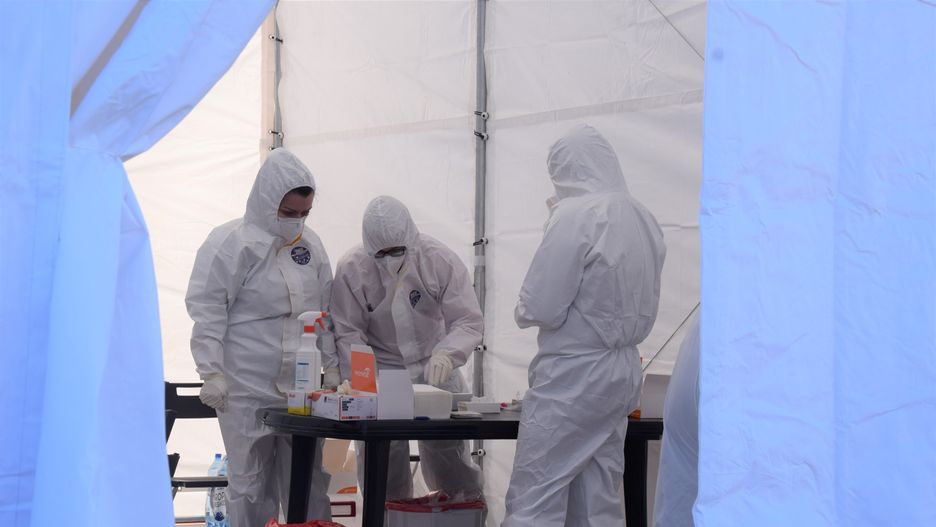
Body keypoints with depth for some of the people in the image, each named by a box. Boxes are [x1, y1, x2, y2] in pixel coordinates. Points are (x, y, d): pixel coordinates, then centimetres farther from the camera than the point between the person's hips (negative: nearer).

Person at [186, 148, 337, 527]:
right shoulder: (231, 242, -7)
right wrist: (211, 372, -13)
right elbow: (207, 310, -8)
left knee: (308, 479, 7)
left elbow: (324, 309, 19)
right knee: (252, 482, 2)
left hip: (302, 388, 5)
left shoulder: (310, 244, 11)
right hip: (247, 390, -5)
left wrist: (333, 364, 16)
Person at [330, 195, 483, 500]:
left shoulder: (440, 260, -17)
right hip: (382, 370, 0)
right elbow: (348, 333, -10)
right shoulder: (351, 269, -15)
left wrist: (446, 353, -37)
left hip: (435, 368, 0)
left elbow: (468, 321, -17)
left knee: (448, 448, 1)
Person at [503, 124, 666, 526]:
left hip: (572, 376, -8)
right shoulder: (643, 219, 7)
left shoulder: (575, 215, -16)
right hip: (623, 372, 8)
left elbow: (541, 308, -17)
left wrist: (523, 312, 2)